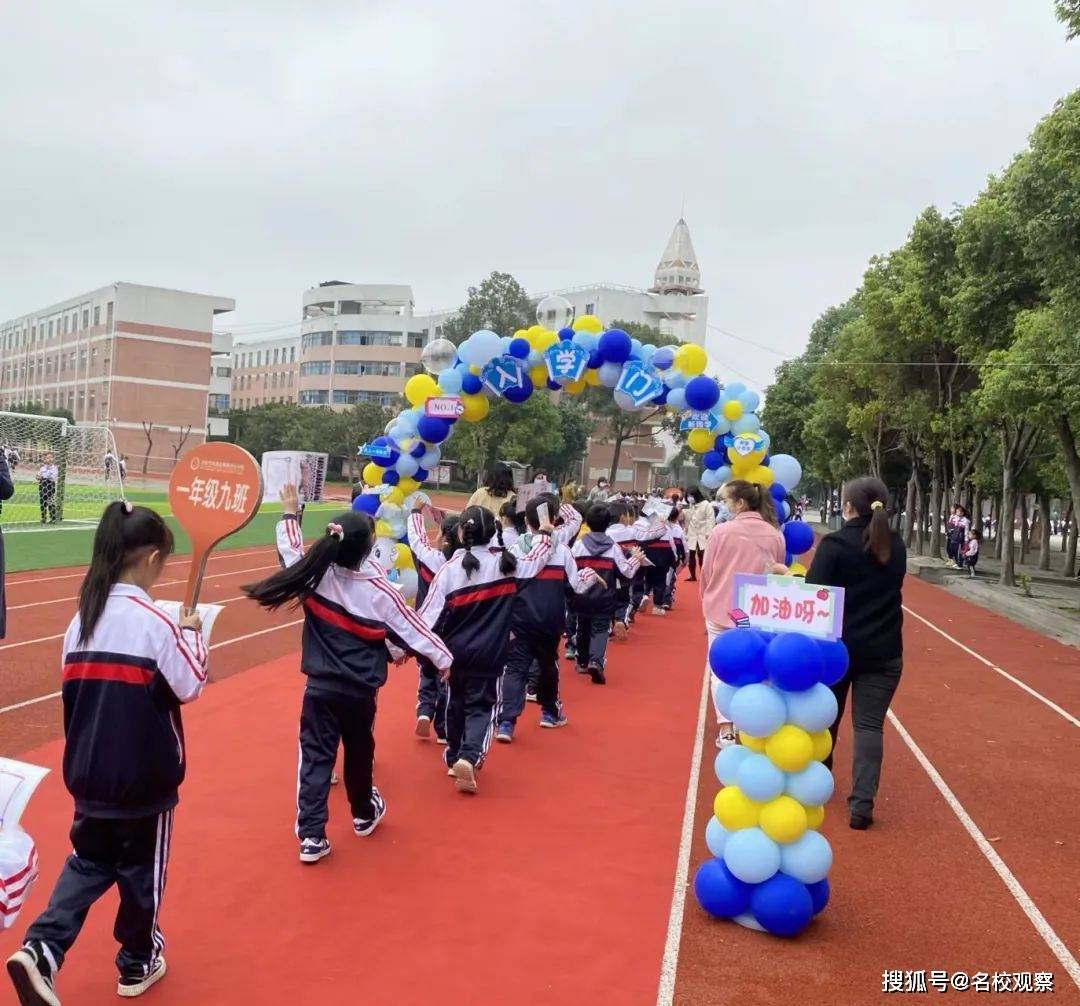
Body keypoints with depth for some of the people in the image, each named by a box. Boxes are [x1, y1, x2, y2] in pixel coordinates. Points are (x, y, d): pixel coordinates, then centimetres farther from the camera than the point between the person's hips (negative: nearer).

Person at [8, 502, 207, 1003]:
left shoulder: (83, 618, 0)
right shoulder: (154, 622, -19)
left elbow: (75, 685, 8)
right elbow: (190, 686, -13)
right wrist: (193, 633, -2)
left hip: (89, 770, 5)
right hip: (144, 775, -5)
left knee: (88, 862, 22)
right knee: (141, 869, 14)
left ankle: (41, 951, 6)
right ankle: (138, 963, 31)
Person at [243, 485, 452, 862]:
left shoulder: (315, 575, -10)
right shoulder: (379, 590, -13)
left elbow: (291, 547, 9)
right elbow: (411, 627, -5)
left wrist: (290, 513, 24)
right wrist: (443, 658, 7)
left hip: (321, 686, 1)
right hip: (361, 690, 0)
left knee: (315, 756, 4)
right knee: (360, 753, 19)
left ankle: (311, 835, 0)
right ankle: (364, 815, 40)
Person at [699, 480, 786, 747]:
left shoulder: (721, 531, -13)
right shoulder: (775, 535, -5)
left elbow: (706, 572, -3)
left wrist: (707, 602, 14)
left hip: (721, 609, -2)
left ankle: (726, 730, 4)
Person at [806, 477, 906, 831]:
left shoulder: (834, 543, -13)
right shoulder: (896, 546, 4)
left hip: (836, 645, -2)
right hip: (883, 649, 2)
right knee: (869, 725, 3)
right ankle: (861, 804, -6)